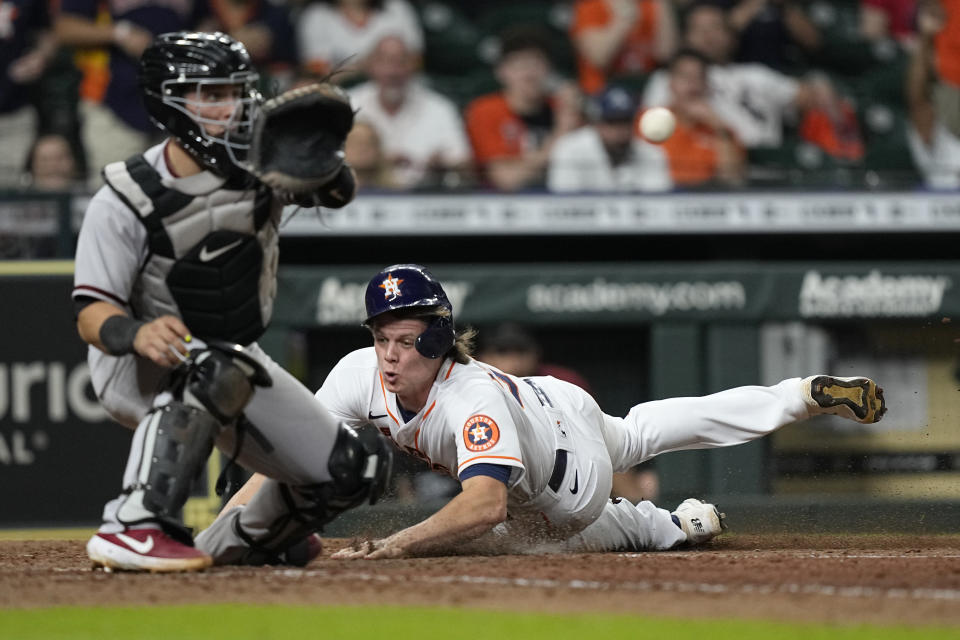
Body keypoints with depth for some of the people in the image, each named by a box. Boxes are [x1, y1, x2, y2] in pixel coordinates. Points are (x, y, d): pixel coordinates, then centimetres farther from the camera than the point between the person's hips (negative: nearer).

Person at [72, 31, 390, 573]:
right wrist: (137, 334, -49)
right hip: (138, 368, -6)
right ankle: (132, 528, -40)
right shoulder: (124, 201, -23)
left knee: (357, 471, 3)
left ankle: (252, 539, 32)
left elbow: (338, 192, -19)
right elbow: (92, 313, -26)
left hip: (236, 360, 6)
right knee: (218, 367, -41)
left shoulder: (260, 161, -9)